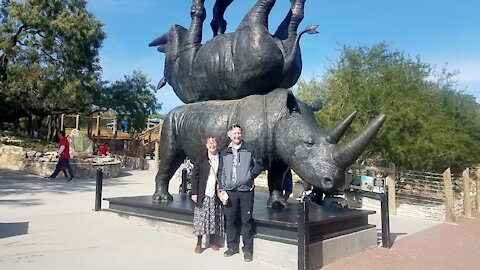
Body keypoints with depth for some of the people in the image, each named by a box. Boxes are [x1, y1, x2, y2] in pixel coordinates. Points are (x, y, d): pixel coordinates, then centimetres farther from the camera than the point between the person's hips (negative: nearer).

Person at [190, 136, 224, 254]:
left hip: (216, 195, 2)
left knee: (214, 219, 7)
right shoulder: (201, 158, -2)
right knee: (201, 218, 1)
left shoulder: (221, 159, 2)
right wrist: (194, 193, -6)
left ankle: (212, 241, 23)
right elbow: (195, 176, -1)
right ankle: (199, 243, 13)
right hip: (203, 194, -2)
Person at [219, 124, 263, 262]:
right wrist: (222, 190, 4)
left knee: (246, 220, 2)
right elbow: (222, 173, 11)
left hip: (246, 190, -2)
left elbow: (259, 164, 5)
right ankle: (232, 246, 22)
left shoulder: (249, 148, 3)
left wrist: (251, 175, -9)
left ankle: (248, 249, 13)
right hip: (230, 191, 3)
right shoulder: (225, 152, 12)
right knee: (230, 220, 7)